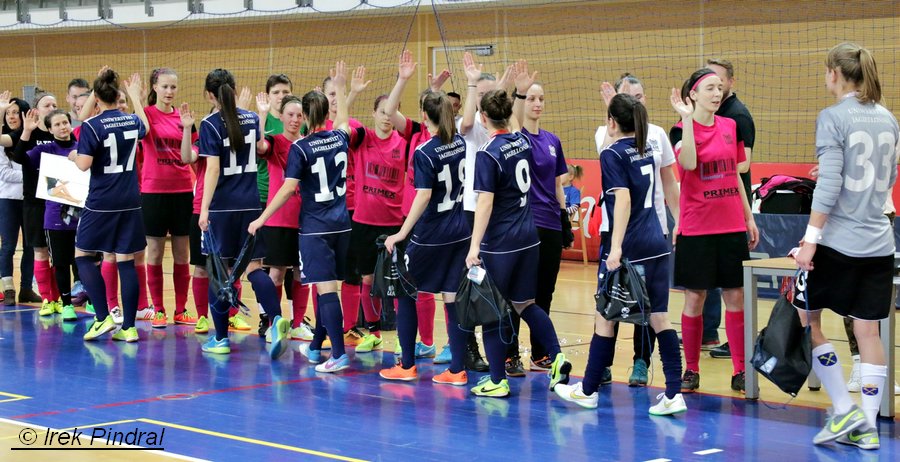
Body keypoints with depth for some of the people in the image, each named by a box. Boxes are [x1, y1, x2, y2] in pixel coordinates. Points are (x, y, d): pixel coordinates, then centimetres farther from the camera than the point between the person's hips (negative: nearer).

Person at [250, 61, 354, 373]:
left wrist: (261, 219, -9)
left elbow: (288, 189, -16)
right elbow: (342, 122, 29)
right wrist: (340, 88, 41)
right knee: (327, 286, 15)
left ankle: (339, 354, -16)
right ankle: (315, 347, 26)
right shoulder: (340, 138, 4)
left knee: (326, 288, -9)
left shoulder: (301, 148, -11)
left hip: (315, 227, -6)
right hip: (341, 224, 6)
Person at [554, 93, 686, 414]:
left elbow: (623, 200, -20)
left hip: (627, 249, -7)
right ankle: (674, 393, -2)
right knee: (659, 317, 4)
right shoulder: (646, 150, 13)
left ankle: (588, 390, 18)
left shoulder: (612, 155, -9)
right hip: (656, 245, 7)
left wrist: (615, 248, -26)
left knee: (605, 317, 6)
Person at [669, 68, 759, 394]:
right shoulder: (681, 129, -6)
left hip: (732, 226, 4)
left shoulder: (730, 126, 9)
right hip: (696, 228, -4)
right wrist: (687, 119, -27)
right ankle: (691, 371, 13)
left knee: (736, 296, 4)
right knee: (695, 299, 2)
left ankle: (740, 371, 9)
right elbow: (688, 162, -27)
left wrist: (749, 217, 15)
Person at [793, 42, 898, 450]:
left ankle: (845, 410, 5)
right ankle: (867, 427, 9)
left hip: (838, 241, -6)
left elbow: (829, 185, -16)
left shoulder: (832, 118, -9)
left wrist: (811, 238, -14)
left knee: (806, 320, 8)